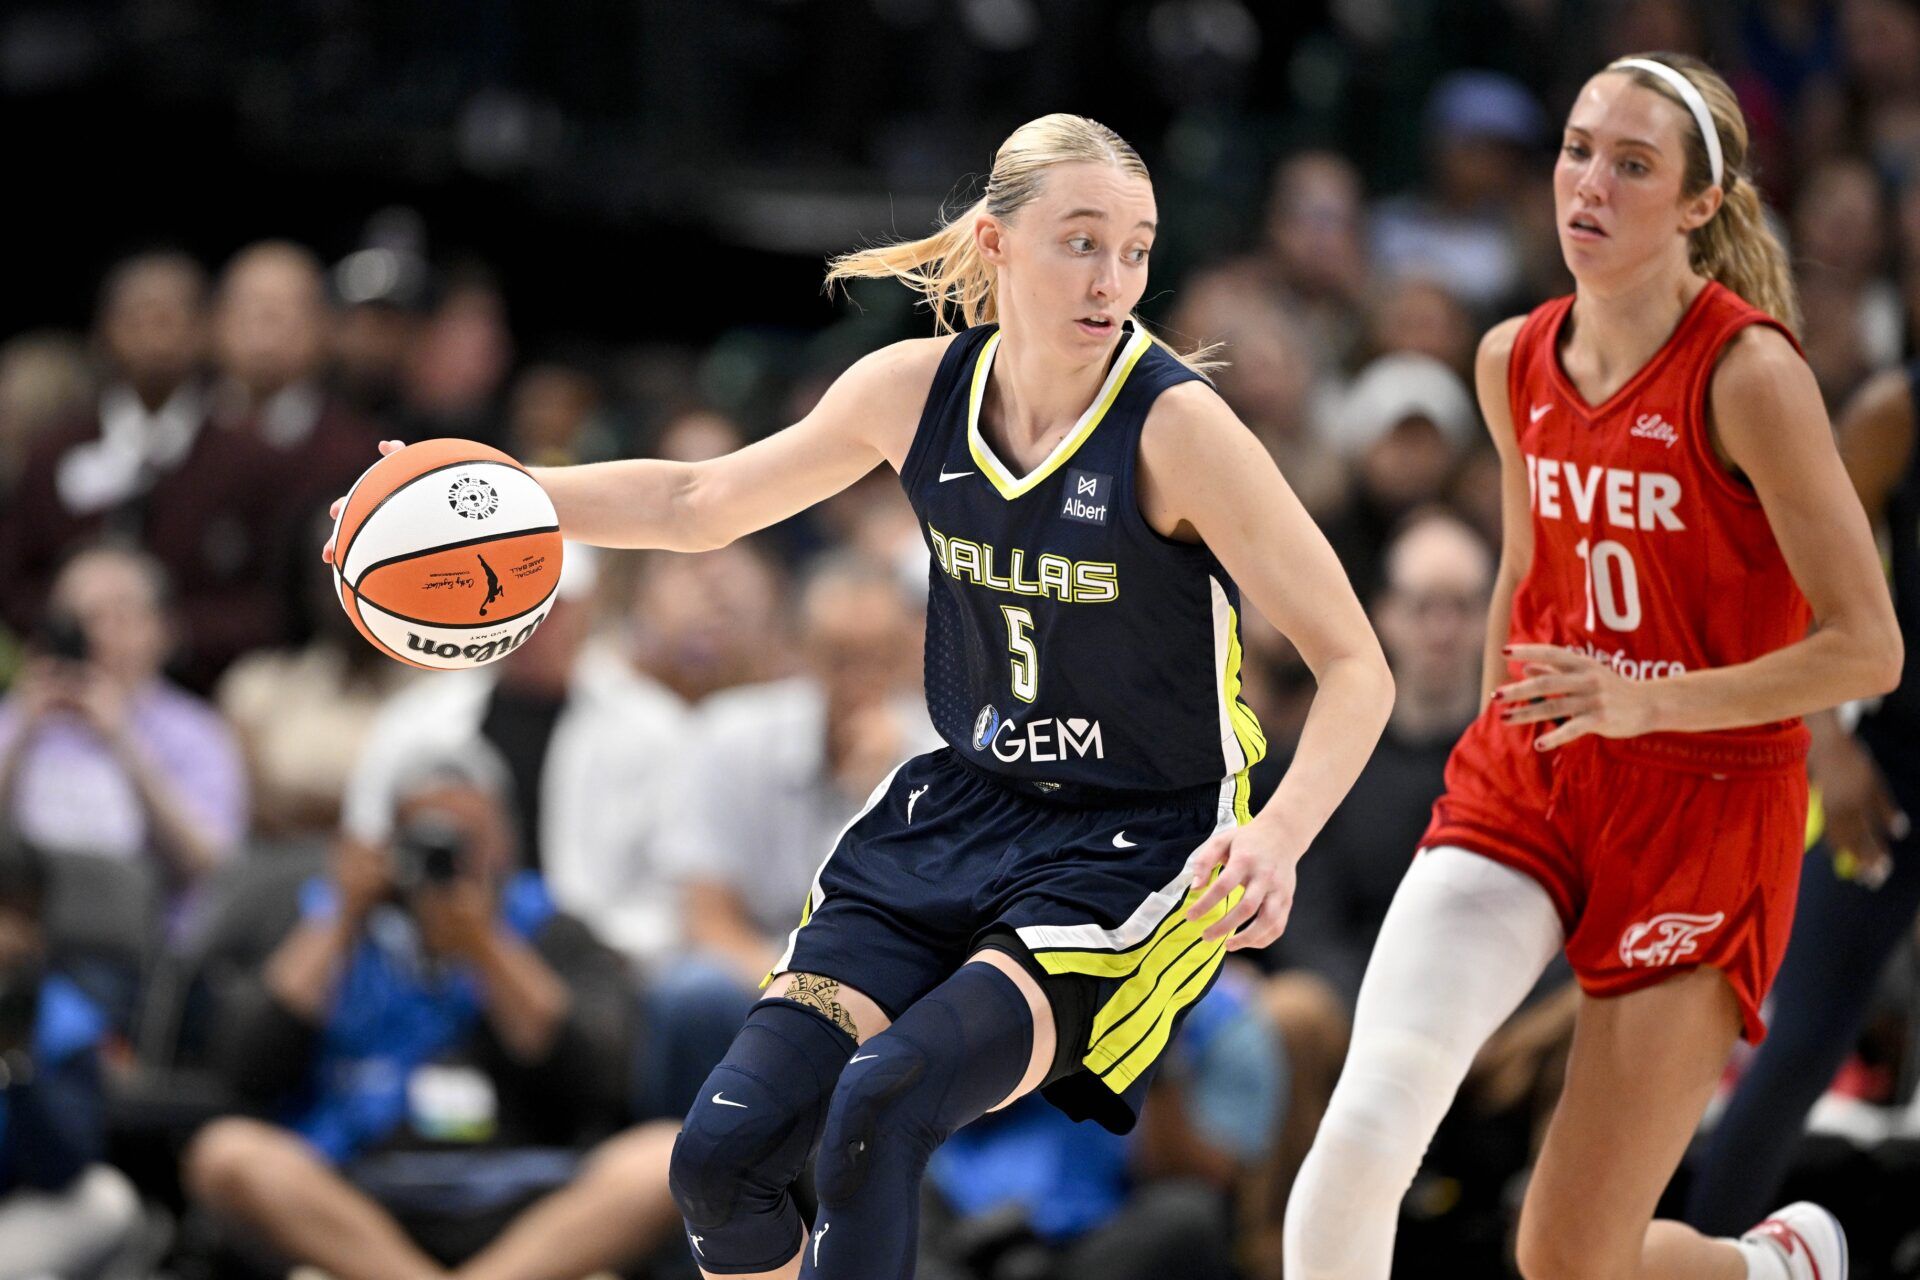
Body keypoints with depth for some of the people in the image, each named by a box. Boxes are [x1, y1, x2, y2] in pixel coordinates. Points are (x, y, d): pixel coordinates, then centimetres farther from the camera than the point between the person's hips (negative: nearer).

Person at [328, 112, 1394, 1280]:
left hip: (1135, 857, -5)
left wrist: (1278, 837, -35)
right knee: (724, 1151, -7)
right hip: (956, 818, 5)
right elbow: (701, 502, 15)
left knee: (880, 1107, -28)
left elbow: (1359, 669, -17)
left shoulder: (1176, 428, -18)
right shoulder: (920, 390, -3)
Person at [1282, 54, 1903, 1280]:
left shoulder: (1749, 375, -15)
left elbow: (1867, 650, -16)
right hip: (1528, 792, 4)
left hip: (1704, 809, -4)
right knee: (1369, 1119, -22)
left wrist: (1648, 701, -26)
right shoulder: (1515, 362, 3)